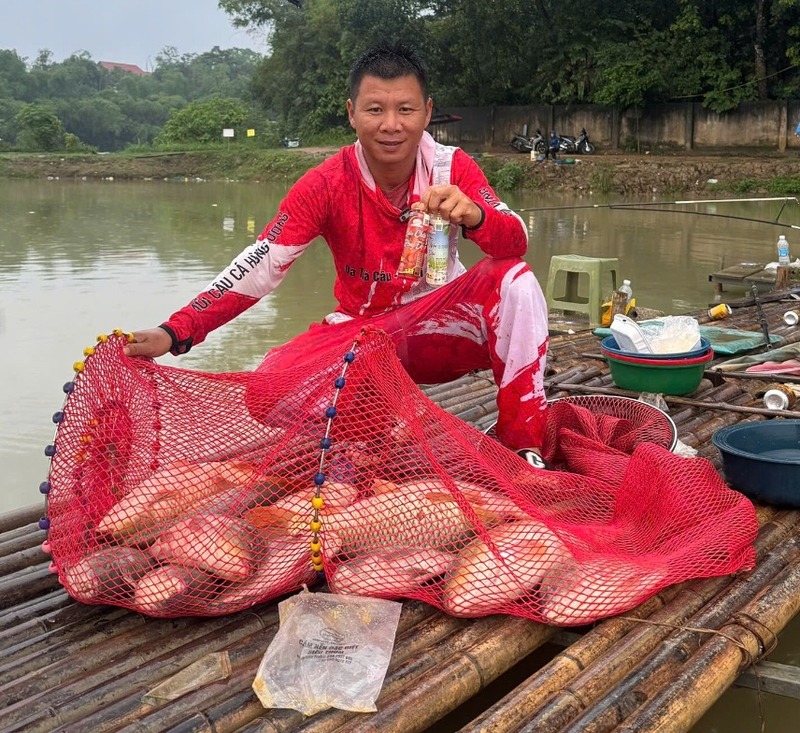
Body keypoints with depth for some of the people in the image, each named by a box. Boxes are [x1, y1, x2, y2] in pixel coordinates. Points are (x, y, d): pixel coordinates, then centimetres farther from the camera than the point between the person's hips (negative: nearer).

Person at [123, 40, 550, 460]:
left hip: (442, 326, 0)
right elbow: (260, 267, -18)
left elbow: (515, 245, -19)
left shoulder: (452, 168, -11)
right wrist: (176, 333, -30)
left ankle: (523, 450, -19)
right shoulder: (327, 184, -13)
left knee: (513, 280, -27)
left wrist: (474, 216, -43)